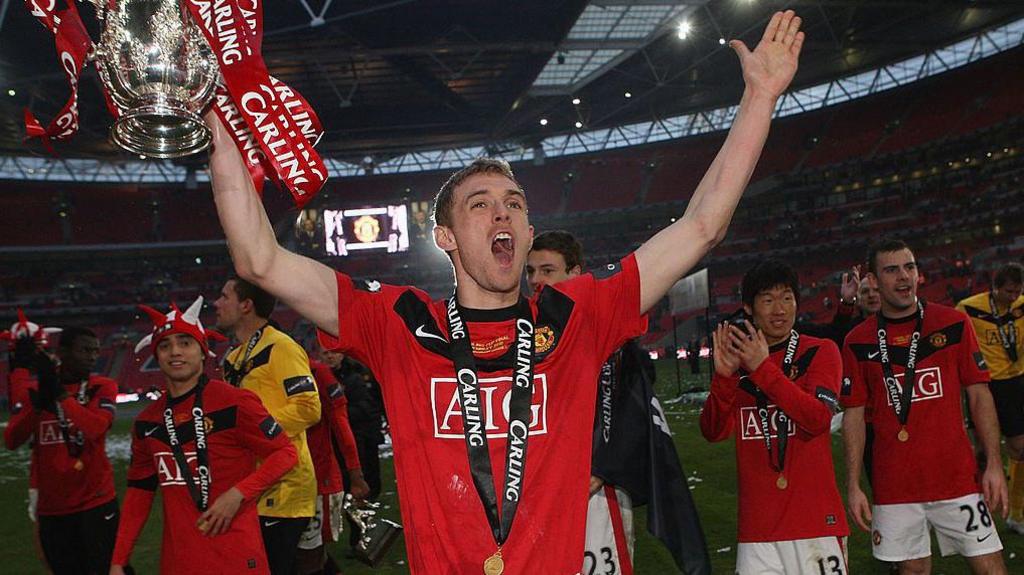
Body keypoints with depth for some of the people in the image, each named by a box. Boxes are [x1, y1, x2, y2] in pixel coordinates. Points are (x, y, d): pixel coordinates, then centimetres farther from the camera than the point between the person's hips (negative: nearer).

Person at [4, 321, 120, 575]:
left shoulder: (102, 387, -2)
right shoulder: (33, 388, 3)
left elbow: (96, 428, -21)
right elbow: (12, 441, -7)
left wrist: (58, 393, -22)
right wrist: (37, 403, -20)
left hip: (96, 503, -2)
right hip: (51, 509, 3)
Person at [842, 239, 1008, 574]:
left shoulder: (954, 324, 2)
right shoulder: (858, 342, 1)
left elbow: (979, 396, 4)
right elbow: (854, 415, 3)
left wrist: (993, 465, -3)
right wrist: (853, 486, -1)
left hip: (958, 478, 0)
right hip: (893, 488, 0)